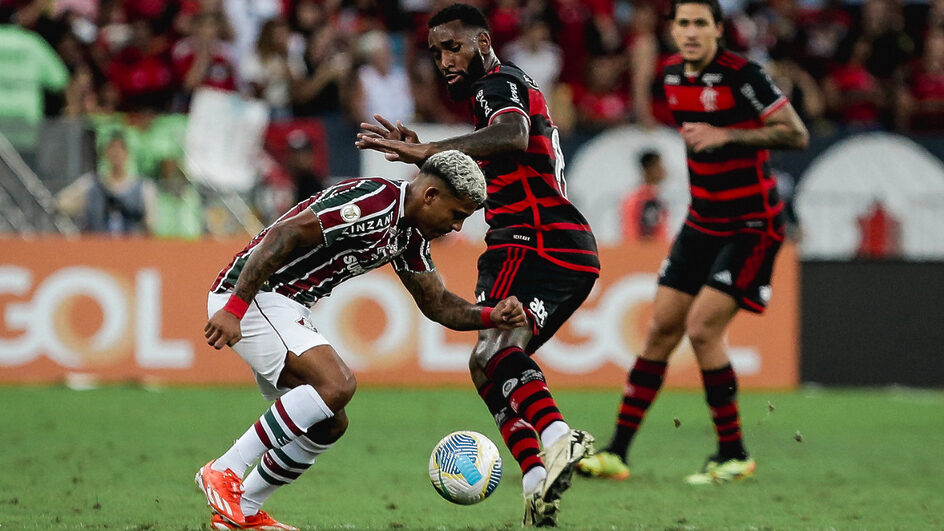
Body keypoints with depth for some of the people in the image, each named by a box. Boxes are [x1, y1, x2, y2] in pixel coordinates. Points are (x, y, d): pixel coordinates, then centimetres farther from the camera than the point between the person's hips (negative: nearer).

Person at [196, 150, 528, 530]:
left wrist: (491, 316, -1)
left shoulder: (410, 235, 11)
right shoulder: (374, 203, -21)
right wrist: (234, 309, -30)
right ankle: (224, 470, -17)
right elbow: (283, 235, -27)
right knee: (336, 384, -25)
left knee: (329, 424, 10)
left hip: (285, 308, 10)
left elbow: (437, 303, 18)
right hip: (246, 296, -10)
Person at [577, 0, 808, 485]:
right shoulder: (673, 73, 5)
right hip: (703, 221, 7)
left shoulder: (740, 75, -18)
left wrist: (726, 136, -24)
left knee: (702, 329, -15)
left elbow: (796, 135, -19)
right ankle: (616, 453, 7)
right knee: (661, 329, 4)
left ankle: (733, 455, 0)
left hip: (751, 226, -7)